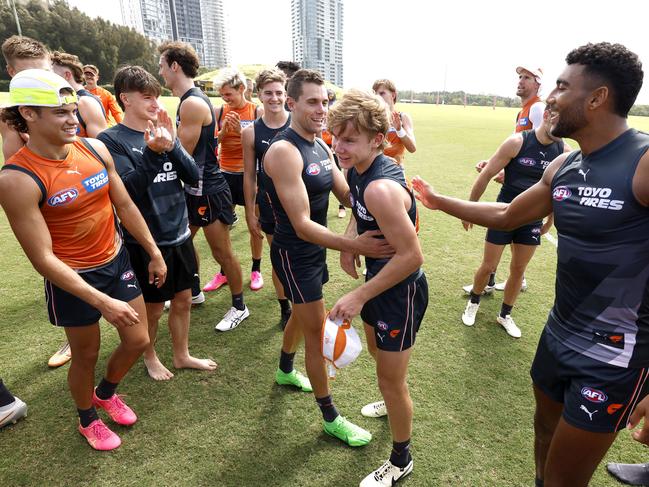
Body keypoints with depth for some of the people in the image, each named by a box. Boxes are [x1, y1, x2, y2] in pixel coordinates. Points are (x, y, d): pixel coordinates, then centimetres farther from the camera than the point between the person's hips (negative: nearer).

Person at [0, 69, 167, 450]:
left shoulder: (95, 149, -6)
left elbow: (126, 206, 4)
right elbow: (42, 258, -21)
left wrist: (155, 253, 7)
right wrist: (103, 302, -26)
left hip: (117, 261, 5)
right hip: (72, 278, -5)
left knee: (138, 341, 13)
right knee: (87, 355, 15)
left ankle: (106, 393, 46)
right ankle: (87, 419, 47)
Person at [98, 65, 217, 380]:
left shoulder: (163, 132, 4)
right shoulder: (112, 139, -10)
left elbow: (193, 176, -5)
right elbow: (128, 190, -21)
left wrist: (171, 145, -18)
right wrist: (152, 152, -31)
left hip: (179, 234, 5)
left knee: (183, 300, 16)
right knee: (153, 307, 13)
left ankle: (182, 355, 37)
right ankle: (150, 356, 40)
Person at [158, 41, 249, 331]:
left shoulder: (193, 103, -19)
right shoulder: (189, 100, 12)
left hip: (208, 190, -10)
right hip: (194, 187, 10)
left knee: (222, 253, 1)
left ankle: (239, 307, 18)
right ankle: (194, 292, 40)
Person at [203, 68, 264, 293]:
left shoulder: (257, 111, -3)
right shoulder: (219, 112, 2)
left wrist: (241, 131, -20)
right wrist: (223, 131, -16)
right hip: (225, 173, 2)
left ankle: (256, 270, 24)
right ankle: (223, 272, 23)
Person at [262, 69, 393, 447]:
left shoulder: (320, 145, 4)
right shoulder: (285, 151, -24)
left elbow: (347, 194, -1)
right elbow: (302, 225, -29)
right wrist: (356, 245, -37)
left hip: (315, 249, 9)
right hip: (295, 254, -9)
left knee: (302, 314, 26)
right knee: (318, 333, 1)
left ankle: (285, 372, 53)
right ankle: (331, 418, 20)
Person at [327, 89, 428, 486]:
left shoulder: (381, 188, -32)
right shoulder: (358, 170, -3)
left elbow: (412, 256, -30)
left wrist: (359, 296, -23)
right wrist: (349, 245, 4)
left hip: (401, 291, -10)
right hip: (379, 279, 10)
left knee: (391, 378, 8)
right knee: (376, 350, 30)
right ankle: (397, 405, 61)